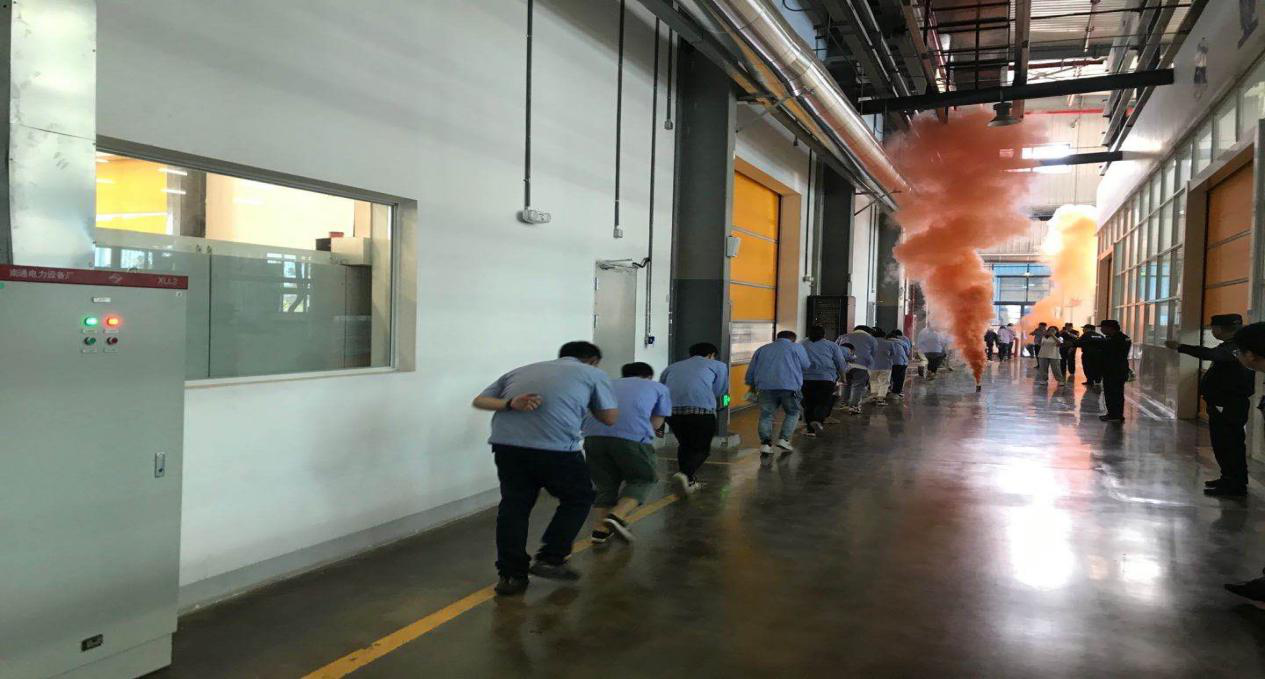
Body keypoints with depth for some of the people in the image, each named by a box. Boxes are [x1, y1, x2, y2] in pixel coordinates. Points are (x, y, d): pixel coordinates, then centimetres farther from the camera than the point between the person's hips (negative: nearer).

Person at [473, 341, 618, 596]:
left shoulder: (522, 371, 28)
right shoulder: (593, 374, 17)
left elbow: (479, 400, 18)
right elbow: (610, 417, 15)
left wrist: (509, 404, 0)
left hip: (506, 443, 4)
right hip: (555, 448, -4)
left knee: (514, 506, 16)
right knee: (578, 499, 17)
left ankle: (510, 574, 15)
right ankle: (550, 559, 13)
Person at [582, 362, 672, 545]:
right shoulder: (658, 387, 27)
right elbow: (656, 423, 24)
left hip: (594, 434, 4)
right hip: (632, 436, -3)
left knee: (606, 482, 23)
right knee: (644, 479, 17)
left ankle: (600, 528, 13)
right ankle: (618, 515, -3)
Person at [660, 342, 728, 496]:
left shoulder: (672, 367, 32)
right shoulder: (718, 365, 25)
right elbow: (718, 392, 17)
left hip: (671, 408, 4)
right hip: (701, 409, -3)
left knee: (684, 445, 25)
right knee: (701, 448, 11)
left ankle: (688, 480, 21)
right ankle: (685, 474, -12)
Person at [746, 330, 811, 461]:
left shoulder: (762, 349, 22)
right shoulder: (796, 348, 13)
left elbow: (750, 370, 21)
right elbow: (806, 366, 14)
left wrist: (752, 387, 27)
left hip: (765, 386, 2)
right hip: (790, 386, -2)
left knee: (766, 415, 5)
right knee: (792, 413, 15)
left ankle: (765, 444, -9)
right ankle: (784, 439, 4)